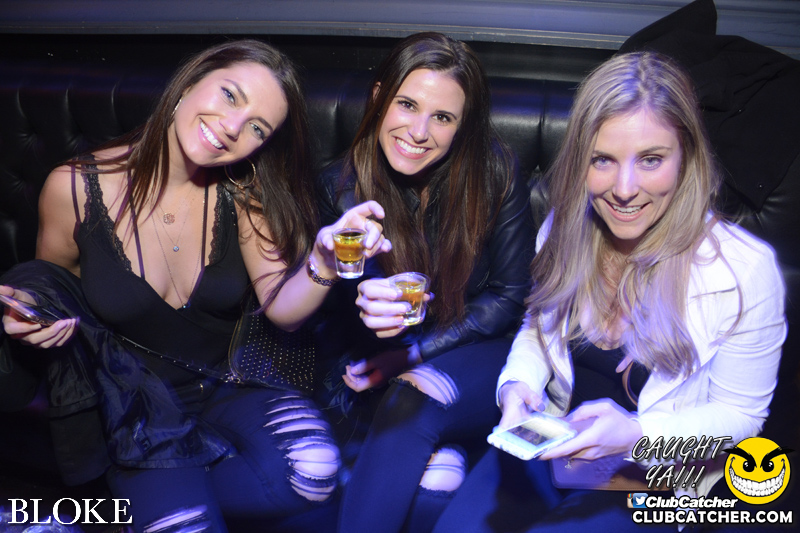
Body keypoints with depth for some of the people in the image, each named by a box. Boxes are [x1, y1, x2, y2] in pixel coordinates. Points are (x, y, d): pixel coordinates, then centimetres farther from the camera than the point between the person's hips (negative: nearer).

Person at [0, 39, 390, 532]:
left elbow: (283, 309, -14)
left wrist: (323, 261, -33)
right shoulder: (75, 187, -11)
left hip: (232, 384, 2)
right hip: (135, 402, -2)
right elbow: (52, 287, 8)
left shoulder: (242, 191, -8)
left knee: (311, 471, -28)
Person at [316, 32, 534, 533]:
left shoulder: (494, 174, -12)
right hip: (389, 362, 1)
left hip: (482, 350, 0)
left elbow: (510, 297, -5)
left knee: (411, 401, -30)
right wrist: (362, 302, -31)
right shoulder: (343, 186, -7)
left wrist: (417, 350, -12)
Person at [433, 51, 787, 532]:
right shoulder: (566, 227, -8)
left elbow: (741, 412, -8)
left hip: (654, 478, -3)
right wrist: (519, 384, -13)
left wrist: (636, 434, -26)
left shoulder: (744, 270, -21)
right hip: (549, 443, 3)